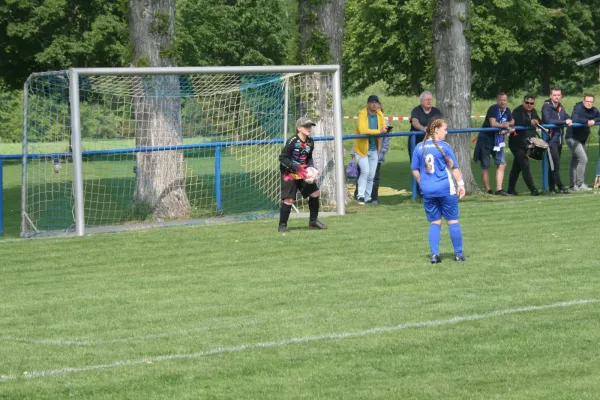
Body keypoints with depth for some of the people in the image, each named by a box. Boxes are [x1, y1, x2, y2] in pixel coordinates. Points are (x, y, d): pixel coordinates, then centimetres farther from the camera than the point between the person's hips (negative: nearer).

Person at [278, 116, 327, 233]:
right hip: (289, 173, -7)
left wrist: (310, 167, -4)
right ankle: (282, 225, 1)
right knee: (288, 199, -12)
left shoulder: (310, 142, 0)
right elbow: (282, 158, -18)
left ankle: (313, 221, 24)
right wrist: (295, 167, -27)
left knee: (315, 193, 7)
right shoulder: (292, 141, -20)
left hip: (303, 173, 7)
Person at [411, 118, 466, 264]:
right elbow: (453, 167, -4)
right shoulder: (444, 146, -7)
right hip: (445, 188, -3)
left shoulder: (419, 148, 4)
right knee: (453, 220, 7)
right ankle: (458, 253, 11)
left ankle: (434, 254, 3)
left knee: (434, 222, 11)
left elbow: (415, 170, 8)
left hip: (427, 190, 3)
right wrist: (461, 184, 3)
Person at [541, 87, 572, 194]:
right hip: (550, 140, -7)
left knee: (554, 164, 9)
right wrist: (564, 122, -19)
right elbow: (548, 120, -20)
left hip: (559, 140, 7)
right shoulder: (546, 107, -8)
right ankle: (560, 186, -11)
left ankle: (552, 187, 13)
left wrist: (569, 121, -10)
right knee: (555, 163, -11)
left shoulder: (560, 107, 14)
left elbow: (567, 117, 16)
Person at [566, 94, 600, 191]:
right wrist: (587, 121, -27)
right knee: (583, 159, -17)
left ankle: (572, 185, 20)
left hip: (582, 139, 8)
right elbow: (575, 119, -33)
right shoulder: (578, 108, -18)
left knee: (575, 163, 14)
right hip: (572, 138, -8)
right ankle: (580, 184, -14)